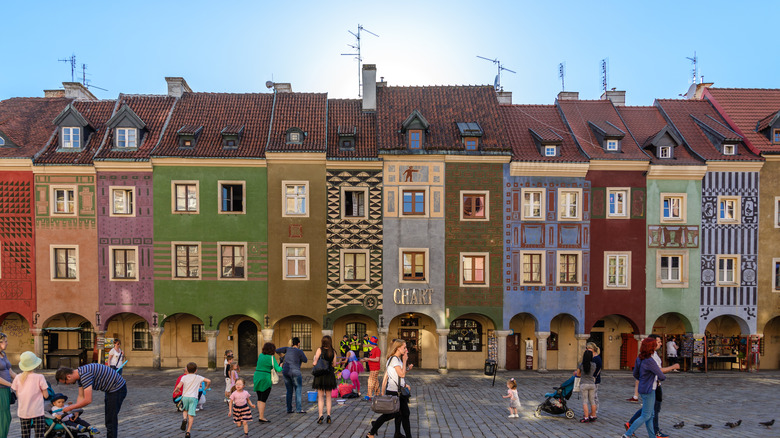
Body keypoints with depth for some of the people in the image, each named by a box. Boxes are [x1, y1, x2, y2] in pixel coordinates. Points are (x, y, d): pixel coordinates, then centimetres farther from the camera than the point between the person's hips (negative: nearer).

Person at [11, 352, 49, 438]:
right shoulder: (39, 377, -10)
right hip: (37, 411, -4)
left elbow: (17, 395, 6)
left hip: (23, 412, 4)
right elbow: (46, 395, -7)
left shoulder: (18, 378, 0)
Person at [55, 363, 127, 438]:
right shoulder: (79, 375, 5)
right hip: (111, 389, 10)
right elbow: (81, 397, 16)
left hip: (117, 389, -10)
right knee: (108, 418, 22)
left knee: (111, 420, -4)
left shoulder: (84, 375, -26)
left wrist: (70, 407, -13)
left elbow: (88, 400, -25)